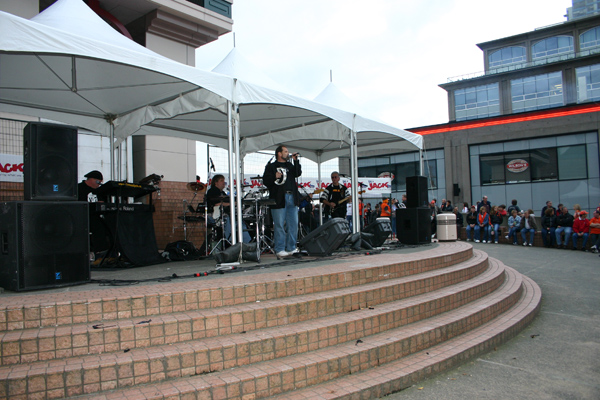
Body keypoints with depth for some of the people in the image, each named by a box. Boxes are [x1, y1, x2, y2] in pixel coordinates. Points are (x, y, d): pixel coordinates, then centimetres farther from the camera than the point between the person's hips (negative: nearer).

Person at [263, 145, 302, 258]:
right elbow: (265, 181, -3)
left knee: (293, 224, 5)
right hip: (279, 199, -5)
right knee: (280, 225, -4)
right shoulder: (271, 166, 6)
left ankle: (291, 248, 15)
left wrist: (296, 161, 2)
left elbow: (298, 173, 7)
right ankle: (279, 250, 2)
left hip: (292, 198, 5)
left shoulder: (290, 165, 22)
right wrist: (274, 177, -18)